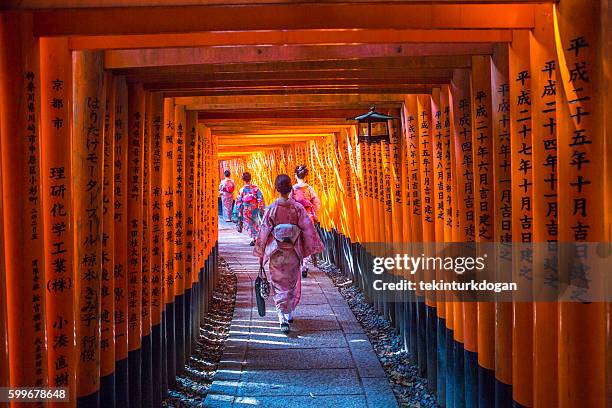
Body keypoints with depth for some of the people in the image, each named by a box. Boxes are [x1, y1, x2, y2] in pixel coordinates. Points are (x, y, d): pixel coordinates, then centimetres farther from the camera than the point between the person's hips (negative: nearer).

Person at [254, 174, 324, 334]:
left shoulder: (271, 209, -9)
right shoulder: (298, 207, -7)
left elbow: (264, 232, -5)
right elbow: (308, 229, -4)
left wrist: (261, 253, 5)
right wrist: (311, 248, 6)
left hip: (276, 253, -1)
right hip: (294, 252, 1)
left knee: (279, 285, 6)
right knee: (292, 283, 19)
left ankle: (283, 319, -6)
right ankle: (289, 314, 30)